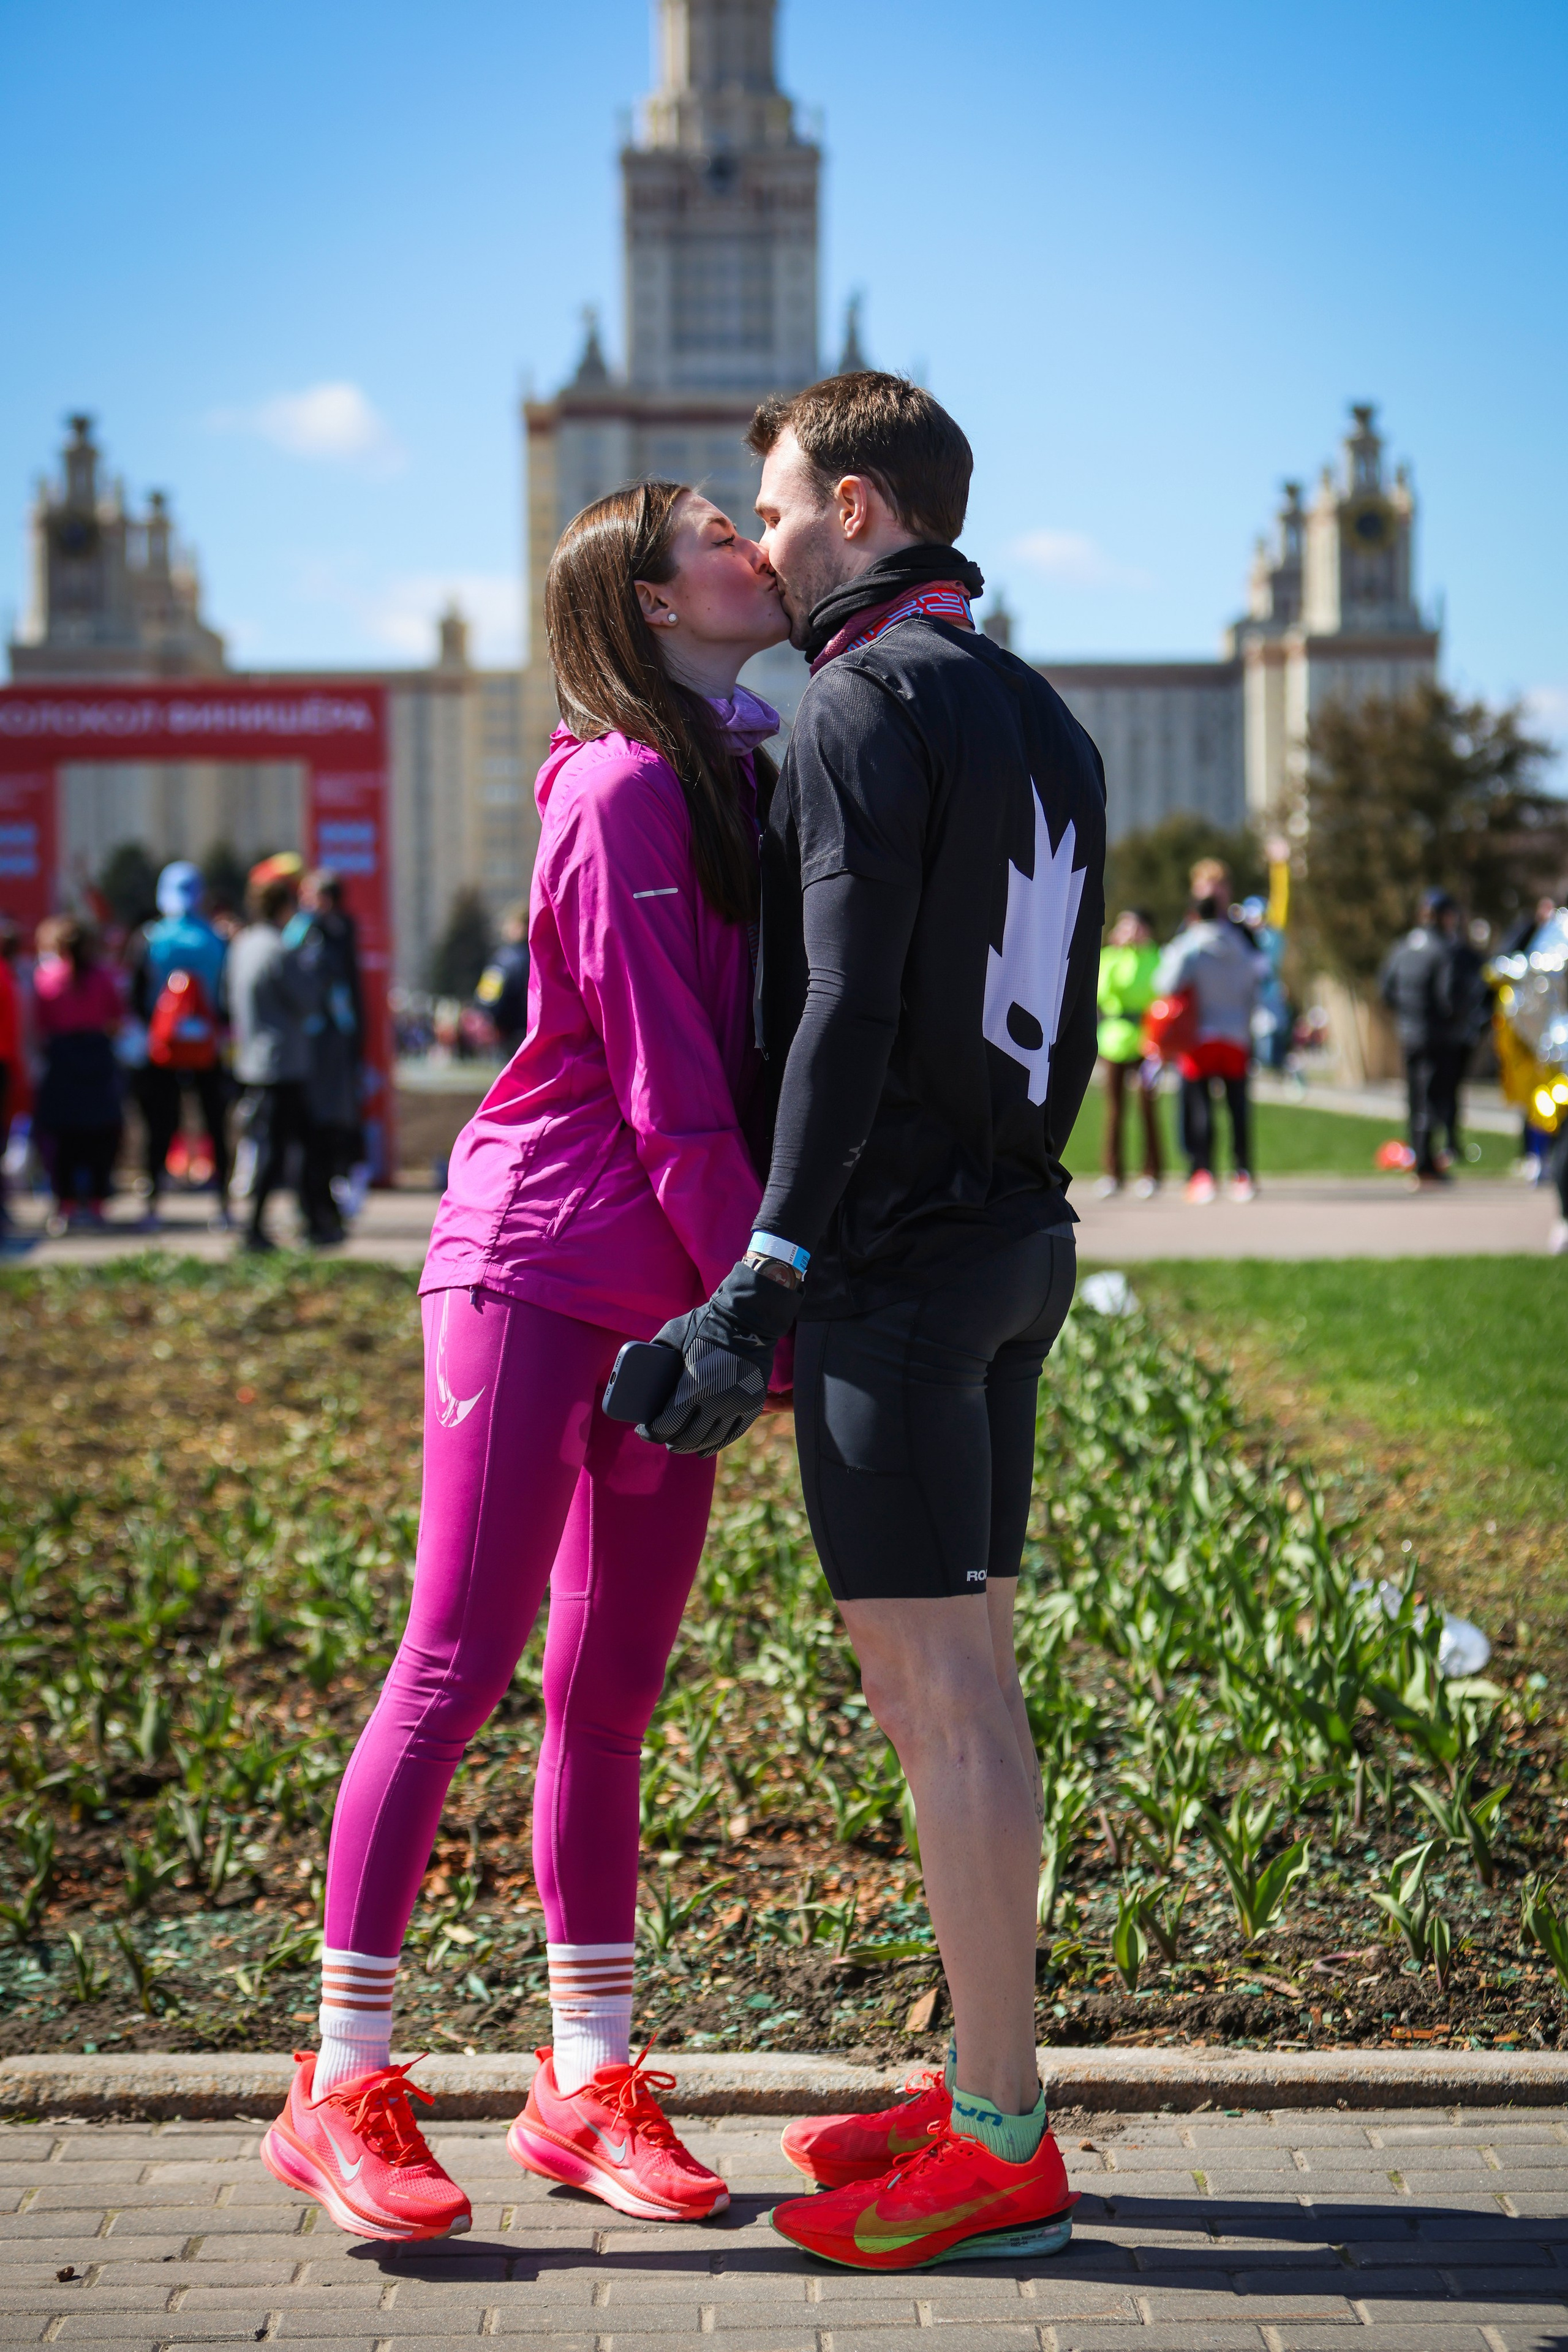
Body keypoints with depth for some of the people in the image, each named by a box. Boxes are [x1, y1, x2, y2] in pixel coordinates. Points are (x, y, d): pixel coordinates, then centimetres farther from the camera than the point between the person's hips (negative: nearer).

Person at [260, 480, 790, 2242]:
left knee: (608, 1692, 10)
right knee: (455, 1668, -5)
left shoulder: (745, 783, 15)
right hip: (537, 1270, -8)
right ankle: (342, 2091, 2)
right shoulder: (623, 790, -11)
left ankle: (588, 2085, 16)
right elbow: (666, 1084, -14)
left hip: (665, 1298, 8)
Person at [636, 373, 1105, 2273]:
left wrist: (762, 1280, -20)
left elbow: (849, 1013, -19)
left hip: (892, 1255, -9)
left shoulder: (868, 705, -11)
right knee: (962, 1677, 13)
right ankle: (984, 2090, 20)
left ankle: (1003, 2153, -1)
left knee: (939, 1693, -6)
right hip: (1017, 1238, 9)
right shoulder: (1046, 724, 17)